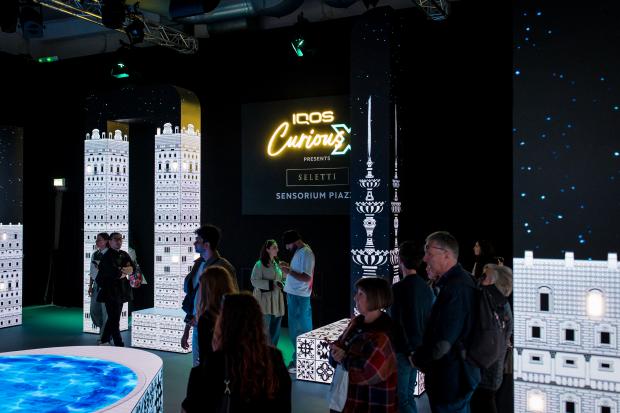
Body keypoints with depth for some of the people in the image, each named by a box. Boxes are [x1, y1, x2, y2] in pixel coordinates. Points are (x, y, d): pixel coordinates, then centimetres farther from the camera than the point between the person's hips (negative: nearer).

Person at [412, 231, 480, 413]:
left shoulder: (455, 288, -26)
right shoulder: (463, 280, 7)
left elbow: (441, 343, -29)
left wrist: (417, 359, -11)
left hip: (450, 380, -10)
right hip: (460, 373, 10)